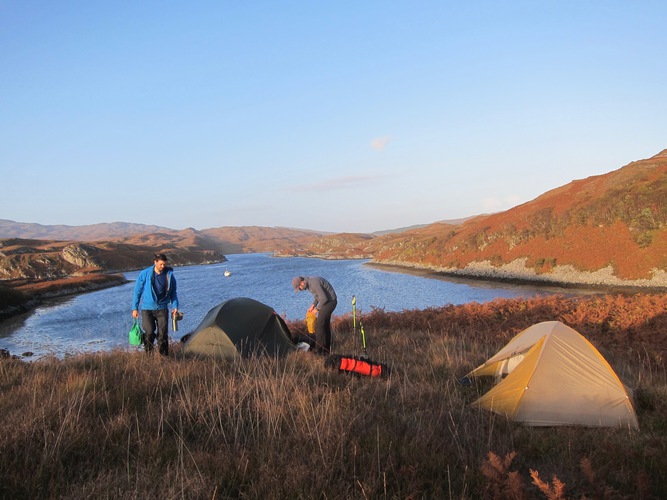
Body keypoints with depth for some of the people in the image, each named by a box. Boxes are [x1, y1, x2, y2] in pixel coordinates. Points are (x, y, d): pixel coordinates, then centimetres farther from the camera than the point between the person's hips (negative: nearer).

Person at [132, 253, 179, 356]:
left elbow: (173, 293, 11)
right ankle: (148, 354, 7)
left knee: (163, 333, -1)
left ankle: (164, 356, 8)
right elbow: (137, 291, 2)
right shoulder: (145, 274, -5)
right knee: (149, 332, -11)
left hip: (162, 308, 2)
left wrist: (175, 306, 0)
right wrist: (135, 308, 0)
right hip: (147, 308, -2)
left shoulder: (169, 275, 0)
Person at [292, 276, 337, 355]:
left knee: (319, 325, -11)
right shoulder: (309, 282, 5)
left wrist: (317, 309, -14)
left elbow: (324, 298, -27)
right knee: (325, 324, 14)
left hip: (330, 301, -10)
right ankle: (326, 349, 23)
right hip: (327, 301, 10)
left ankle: (318, 350, -6)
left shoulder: (314, 283, -27)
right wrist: (313, 305, 8)